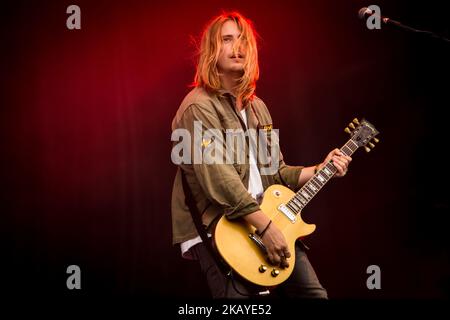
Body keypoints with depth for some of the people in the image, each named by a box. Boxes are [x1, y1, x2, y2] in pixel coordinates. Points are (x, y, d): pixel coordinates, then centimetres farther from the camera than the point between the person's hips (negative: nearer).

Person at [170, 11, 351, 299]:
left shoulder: (258, 108, 17)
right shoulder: (199, 108, -11)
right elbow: (219, 180, -22)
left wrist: (319, 170, 9)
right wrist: (265, 226, -24)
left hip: (265, 220, 8)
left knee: (312, 291, 6)